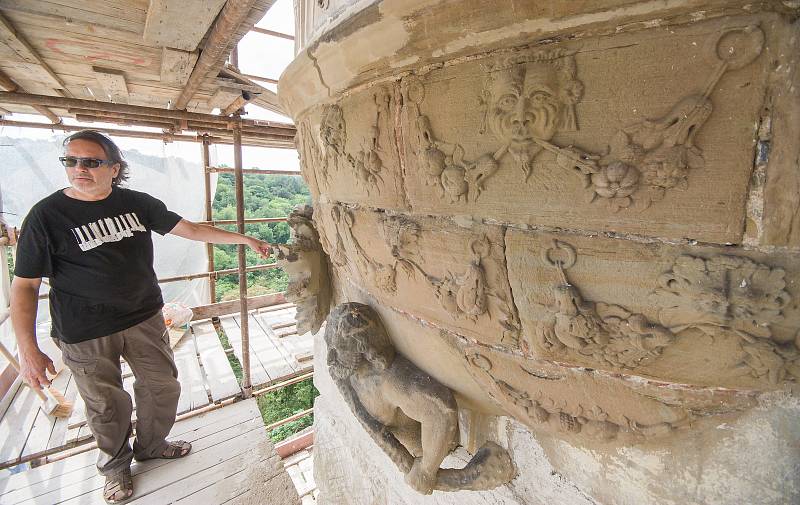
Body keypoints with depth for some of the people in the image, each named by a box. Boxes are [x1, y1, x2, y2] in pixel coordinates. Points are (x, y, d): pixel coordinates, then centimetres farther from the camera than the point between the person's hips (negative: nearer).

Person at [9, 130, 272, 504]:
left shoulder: (137, 203, -2)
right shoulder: (46, 215, -11)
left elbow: (190, 229, 2)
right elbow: (24, 285, -9)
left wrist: (244, 239, 0)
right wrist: (28, 350, -13)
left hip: (145, 319, 4)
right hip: (85, 334, -3)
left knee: (163, 386, 16)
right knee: (107, 405, 13)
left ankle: (151, 446, 44)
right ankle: (115, 466, 41)